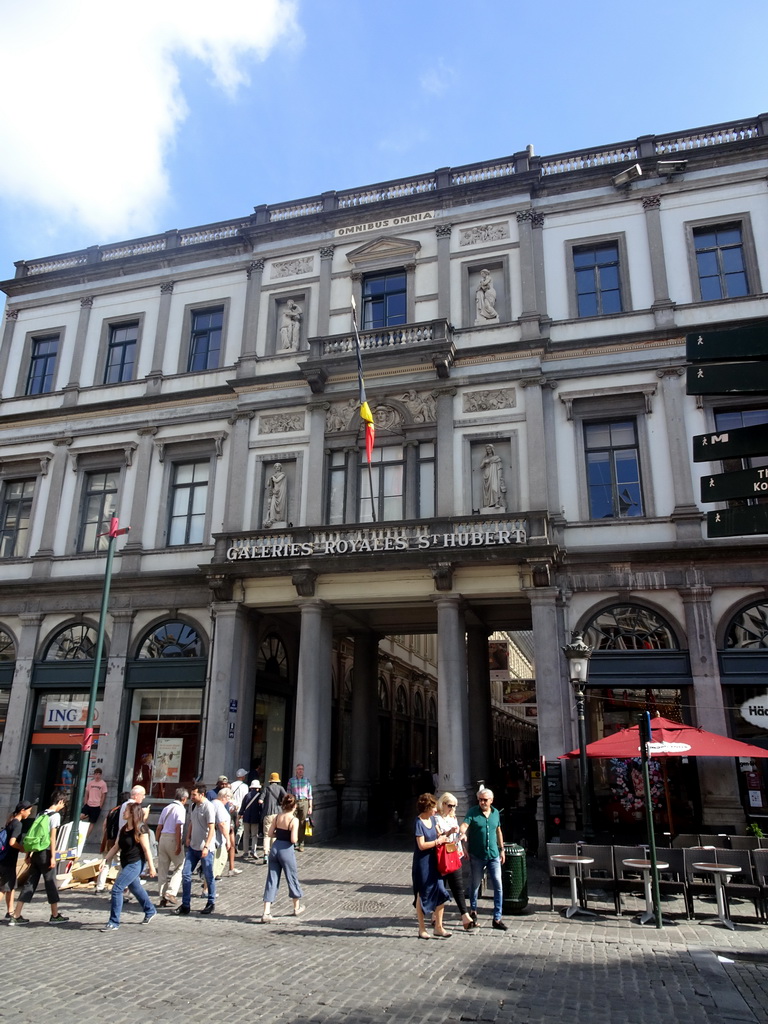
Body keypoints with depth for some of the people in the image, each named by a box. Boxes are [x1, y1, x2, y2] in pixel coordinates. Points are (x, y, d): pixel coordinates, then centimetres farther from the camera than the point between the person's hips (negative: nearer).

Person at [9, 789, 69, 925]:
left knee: (29, 883, 10)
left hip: (36, 853, 7)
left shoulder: (41, 814, 13)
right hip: (45, 853, -7)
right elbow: (52, 837, -14)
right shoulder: (55, 815, -9)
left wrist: (29, 854, 18)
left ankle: (15, 916, 8)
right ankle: (55, 915, 12)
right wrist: (53, 857, -13)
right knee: (50, 883, 2)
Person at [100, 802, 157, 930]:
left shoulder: (140, 829, -15)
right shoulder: (123, 829, 9)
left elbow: (146, 849, -16)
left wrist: (151, 867, -16)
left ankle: (114, 923, -4)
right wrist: (105, 860, 3)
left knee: (117, 889, -13)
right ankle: (150, 911, 41)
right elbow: (116, 847, 13)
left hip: (136, 863, -9)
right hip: (126, 864, 9)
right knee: (135, 888, 22)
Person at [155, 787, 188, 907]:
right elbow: (178, 828, -15)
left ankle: (163, 898, 13)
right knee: (180, 867, 5)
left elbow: (159, 828, 17)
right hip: (173, 839, -7)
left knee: (162, 869, 10)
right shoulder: (181, 809, -6)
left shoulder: (166, 808, 16)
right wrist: (179, 845, -15)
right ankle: (171, 893, -5)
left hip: (163, 838, 7)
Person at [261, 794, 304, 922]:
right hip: (286, 850, -4)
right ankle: (297, 908, 32)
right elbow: (293, 840, -19)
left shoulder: (277, 817, 1)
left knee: (271, 881, 8)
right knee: (292, 878, 15)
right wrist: (296, 836, 2)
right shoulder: (294, 820, -15)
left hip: (274, 848, 5)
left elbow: (270, 834, 4)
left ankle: (266, 913, 1)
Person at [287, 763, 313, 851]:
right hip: (294, 802, -1)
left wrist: (310, 807, 4)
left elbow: (310, 795, 10)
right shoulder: (291, 780, 7)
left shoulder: (307, 781, 10)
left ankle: (301, 844, 8)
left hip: (304, 802, 1)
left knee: (302, 824, 1)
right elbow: (288, 794, 8)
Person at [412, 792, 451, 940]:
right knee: (422, 895, 6)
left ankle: (438, 927, 16)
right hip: (422, 864, -7)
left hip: (433, 862, 7)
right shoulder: (419, 823, -17)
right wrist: (438, 841, -15)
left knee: (440, 893, 5)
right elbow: (422, 845, -20)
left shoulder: (432, 819, 6)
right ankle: (422, 929, 18)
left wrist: (447, 834, 0)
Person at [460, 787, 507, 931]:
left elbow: (498, 831, 16)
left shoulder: (495, 812, 4)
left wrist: (502, 849, 17)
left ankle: (497, 919, 6)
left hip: (493, 855, 3)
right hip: (477, 855, -3)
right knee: (475, 883, 12)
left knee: (498, 885, -3)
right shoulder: (472, 812, -9)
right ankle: (473, 910, 36)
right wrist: (463, 834, -45)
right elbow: (464, 826, -23)